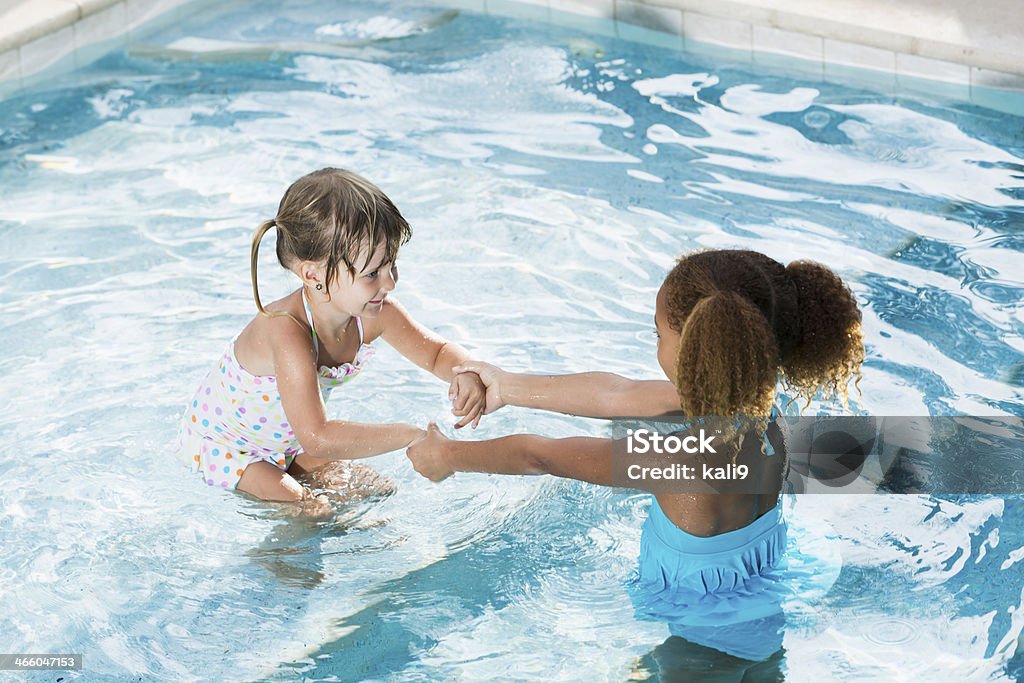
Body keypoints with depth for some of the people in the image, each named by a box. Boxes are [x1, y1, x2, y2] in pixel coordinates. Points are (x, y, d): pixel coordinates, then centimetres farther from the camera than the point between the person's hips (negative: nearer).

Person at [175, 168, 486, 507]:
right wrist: (410, 436, -48)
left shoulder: (375, 314, -21)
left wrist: (465, 372, -28)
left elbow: (438, 352, -4)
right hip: (221, 445, -7)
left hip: (288, 439, 7)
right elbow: (318, 439, -51)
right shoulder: (289, 333, -43)